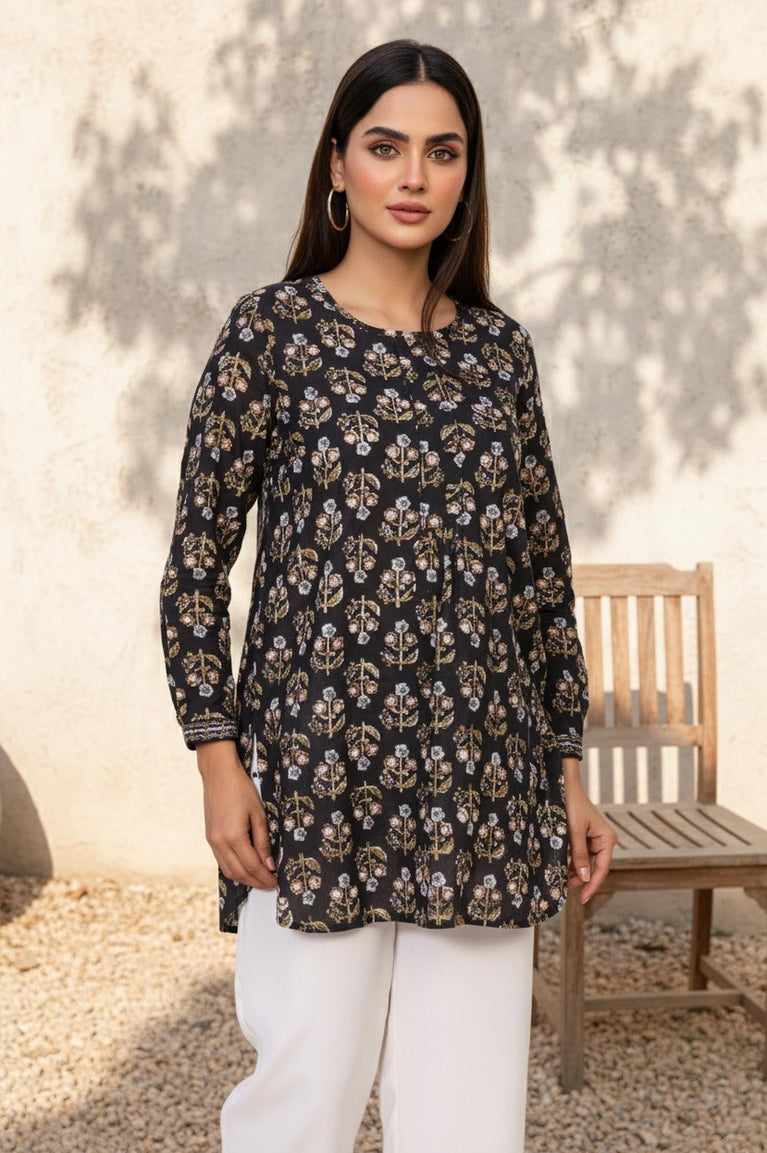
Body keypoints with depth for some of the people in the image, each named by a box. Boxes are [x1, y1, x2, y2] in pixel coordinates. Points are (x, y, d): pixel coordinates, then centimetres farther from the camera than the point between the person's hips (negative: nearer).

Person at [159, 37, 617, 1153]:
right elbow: (198, 558, -1)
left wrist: (570, 768, 11)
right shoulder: (271, 329, 0)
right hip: (317, 779, -3)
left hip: (484, 787, 3)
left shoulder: (501, 348, 10)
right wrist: (219, 757, -8)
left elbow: (543, 571, 12)